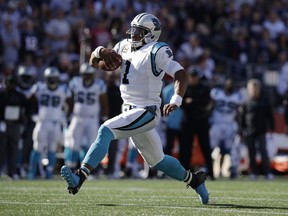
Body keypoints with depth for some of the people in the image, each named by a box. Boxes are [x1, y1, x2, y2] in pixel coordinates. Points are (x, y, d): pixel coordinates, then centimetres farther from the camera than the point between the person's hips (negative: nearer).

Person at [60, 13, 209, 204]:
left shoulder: (157, 52, -12)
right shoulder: (125, 47, 10)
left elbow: (181, 75, -19)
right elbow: (94, 63, 12)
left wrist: (175, 101, -35)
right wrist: (100, 52, -12)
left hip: (146, 112, -9)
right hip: (131, 112, 9)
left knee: (106, 131, -25)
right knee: (157, 160, 19)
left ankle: (79, 179, -33)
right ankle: (194, 179, 38)